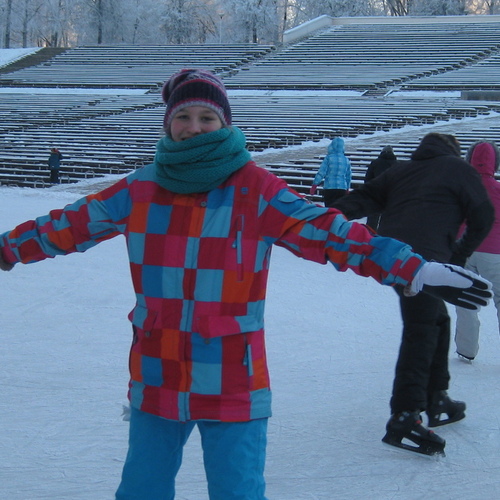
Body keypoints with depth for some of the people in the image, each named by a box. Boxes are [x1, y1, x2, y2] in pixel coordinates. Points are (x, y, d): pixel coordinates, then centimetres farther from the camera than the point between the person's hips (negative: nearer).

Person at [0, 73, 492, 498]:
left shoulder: (257, 189, -8)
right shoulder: (141, 189, 2)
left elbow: (332, 233, -14)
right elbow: (70, 225, 11)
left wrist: (417, 270, -22)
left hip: (232, 385, -3)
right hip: (155, 381, 4)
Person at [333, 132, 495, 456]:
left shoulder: (401, 171, 24)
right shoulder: (458, 169, 11)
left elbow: (365, 198, 13)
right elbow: (483, 216, 8)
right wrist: (461, 254, 18)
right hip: (426, 260, -7)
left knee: (437, 321, 21)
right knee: (421, 333, -11)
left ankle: (437, 402, 26)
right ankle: (403, 419, -20)